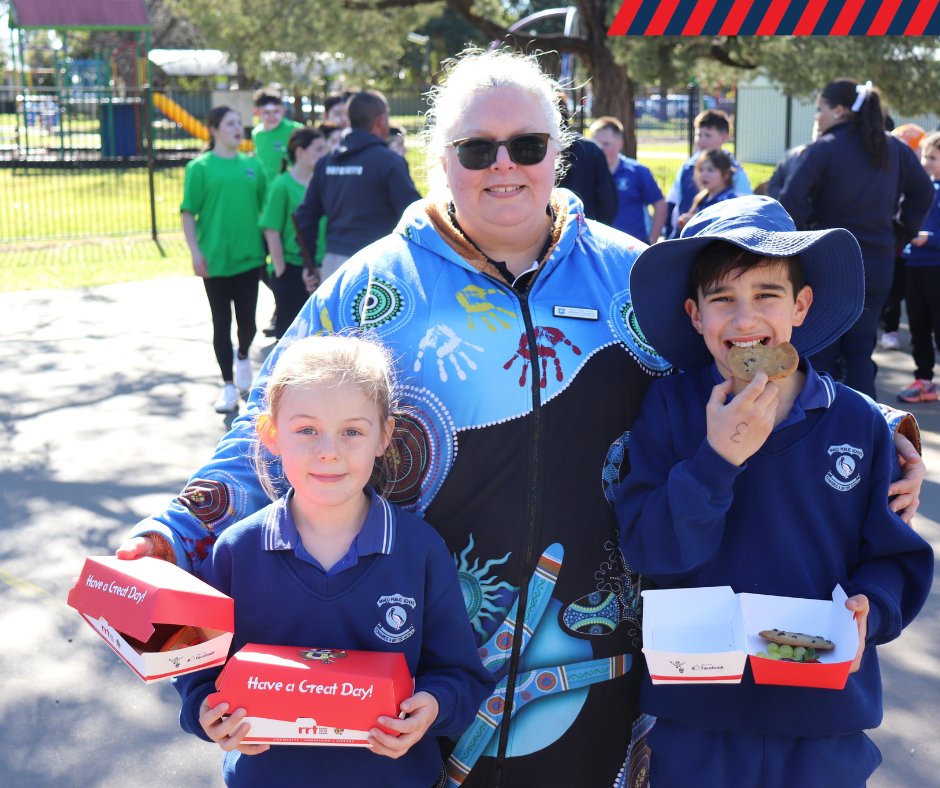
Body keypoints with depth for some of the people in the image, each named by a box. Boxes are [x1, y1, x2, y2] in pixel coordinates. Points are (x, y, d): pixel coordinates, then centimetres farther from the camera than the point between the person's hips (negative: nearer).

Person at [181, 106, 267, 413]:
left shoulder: (252, 165, 7)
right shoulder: (200, 167, -3)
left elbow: (264, 207, 14)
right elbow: (188, 213, -5)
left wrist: (269, 246, 11)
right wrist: (196, 253, -11)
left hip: (249, 256, 3)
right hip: (215, 260, -3)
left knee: (247, 321, 7)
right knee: (222, 323, 5)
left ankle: (243, 357, 39)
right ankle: (229, 386, 15)